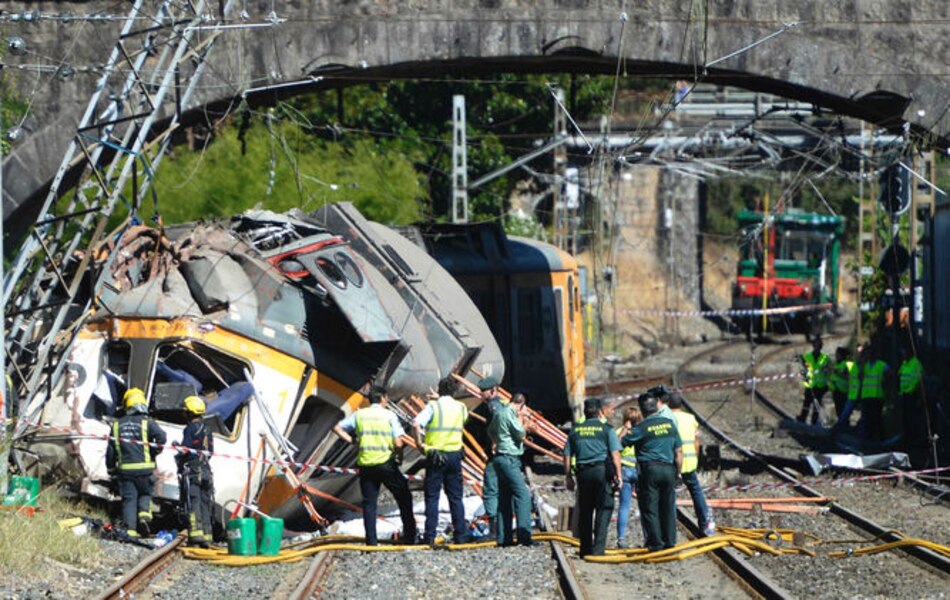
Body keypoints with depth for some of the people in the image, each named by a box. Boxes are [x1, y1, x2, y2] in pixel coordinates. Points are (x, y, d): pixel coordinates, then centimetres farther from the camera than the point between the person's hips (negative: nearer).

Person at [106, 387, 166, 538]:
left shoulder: (117, 424, 9)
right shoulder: (146, 422, -2)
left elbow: (110, 449, 11)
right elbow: (161, 437, -17)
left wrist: (111, 468, 21)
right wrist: (154, 452, 0)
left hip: (125, 468, 2)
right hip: (144, 468, -2)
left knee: (128, 499, 5)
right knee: (145, 494, 15)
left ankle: (130, 528, -4)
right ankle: (144, 514, -11)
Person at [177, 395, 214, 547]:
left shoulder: (190, 429, -9)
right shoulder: (207, 431, 16)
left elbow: (185, 450, -14)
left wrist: (178, 458, 6)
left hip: (191, 471, -8)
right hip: (205, 470, 8)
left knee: (193, 504, -10)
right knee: (204, 504, 9)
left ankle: (196, 534, -19)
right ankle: (206, 536, 7)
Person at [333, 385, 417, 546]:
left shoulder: (359, 415, 7)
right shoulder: (389, 415, -2)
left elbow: (337, 428, 8)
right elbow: (398, 444, -10)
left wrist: (353, 442, 9)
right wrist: (395, 452, 10)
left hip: (365, 465, 3)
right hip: (386, 463, -3)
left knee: (369, 503, 7)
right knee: (404, 498, 11)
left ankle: (371, 541, 1)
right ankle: (409, 537, 9)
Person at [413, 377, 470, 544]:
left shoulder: (433, 406, -7)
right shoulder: (461, 408, 5)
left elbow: (416, 424, -21)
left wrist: (420, 444, -11)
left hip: (435, 455, -3)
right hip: (454, 455, 3)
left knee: (432, 497, 0)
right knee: (455, 497, 10)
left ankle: (430, 537, -4)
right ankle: (459, 535, 7)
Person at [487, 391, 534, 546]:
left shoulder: (499, 411, 13)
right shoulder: (509, 414, -15)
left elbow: (491, 431, 27)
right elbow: (521, 435, -11)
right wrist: (520, 417, 0)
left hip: (500, 458, 10)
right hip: (509, 459, -10)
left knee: (504, 499, 11)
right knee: (523, 495, -13)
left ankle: (504, 537, 12)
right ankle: (524, 535, -20)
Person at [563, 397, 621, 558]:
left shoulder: (575, 431, 10)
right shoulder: (606, 429, -1)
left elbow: (567, 456, 10)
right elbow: (615, 454, -7)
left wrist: (568, 477, 15)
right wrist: (618, 475, -3)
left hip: (583, 472, 4)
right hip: (602, 471, -4)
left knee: (584, 512, 11)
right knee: (604, 510, 0)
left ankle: (585, 549, 14)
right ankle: (598, 549, -8)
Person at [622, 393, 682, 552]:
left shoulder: (642, 428, -9)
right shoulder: (670, 424, 5)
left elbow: (621, 443, -2)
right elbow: (679, 452, 7)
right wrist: (678, 472, 15)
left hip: (649, 469, -4)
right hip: (668, 469, 4)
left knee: (650, 509, 3)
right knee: (668, 507, 12)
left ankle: (656, 543, 1)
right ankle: (670, 540, 13)